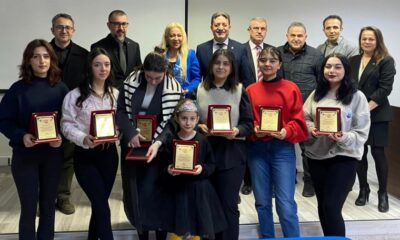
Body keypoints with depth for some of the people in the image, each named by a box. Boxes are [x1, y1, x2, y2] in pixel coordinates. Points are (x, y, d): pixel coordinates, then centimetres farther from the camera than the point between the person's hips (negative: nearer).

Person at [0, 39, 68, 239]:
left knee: (48, 204, 14)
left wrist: (61, 137, -16)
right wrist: (22, 136, -21)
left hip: (53, 154, 2)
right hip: (25, 155, -2)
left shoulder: (60, 88, 1)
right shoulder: (18, 89, -5)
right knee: (29, 207, 3)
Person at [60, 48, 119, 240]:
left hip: (109, 153, 5)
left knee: (99, 204, 16)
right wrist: (84, 139, -24)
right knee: (103, 208, -7)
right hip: (85, 156, -4)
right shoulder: (75, 95, -9)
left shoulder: (116, 94, 5)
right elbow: (67, 125, -8)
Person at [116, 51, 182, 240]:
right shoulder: (131, 81, -4)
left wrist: (156, 143, -24)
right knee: (134, 190, 10)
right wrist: (131, 133, -18)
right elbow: (121, 111, -3)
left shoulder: (174, 88, -11)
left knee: (151, 191, -6)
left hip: (157, 147, -3)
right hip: (132, 145, 4)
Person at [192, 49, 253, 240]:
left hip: (232, 154, -1)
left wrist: (237, 131, -18)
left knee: (228, 204, 2)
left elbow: (248, 123, 1)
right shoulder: (199, 89, 3)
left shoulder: (240, 91, 1)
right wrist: (199, 126, -13)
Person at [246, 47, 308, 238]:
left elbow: (298, 120, 1)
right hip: (257, 148, 3)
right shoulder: (251, 90, 5)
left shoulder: (291, 88, 0)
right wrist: (253, 130, -10)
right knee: (262, 202, 10)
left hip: (283, 148, -2)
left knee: (286, 204, -6)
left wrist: (287, 132, -16)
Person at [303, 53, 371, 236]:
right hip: (316, 156, 5)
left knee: (331, 208, -9)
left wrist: (342, 137, -25)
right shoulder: (316, 94, 7)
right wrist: (311, 128, -12)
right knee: (322, 206, 15)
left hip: (344, 158, -4)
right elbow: (304, 119, 9)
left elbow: (361, 133, -7)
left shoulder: (357, 97, -6)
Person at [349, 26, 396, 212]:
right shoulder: (353, 61, 14)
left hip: (376, 115, -4)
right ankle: (363, 190, 20)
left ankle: (383, 194, 12)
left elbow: (384, 89, -9)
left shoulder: (386, 61, 0)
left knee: (378, 153, -2)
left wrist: (366, 108, -16)